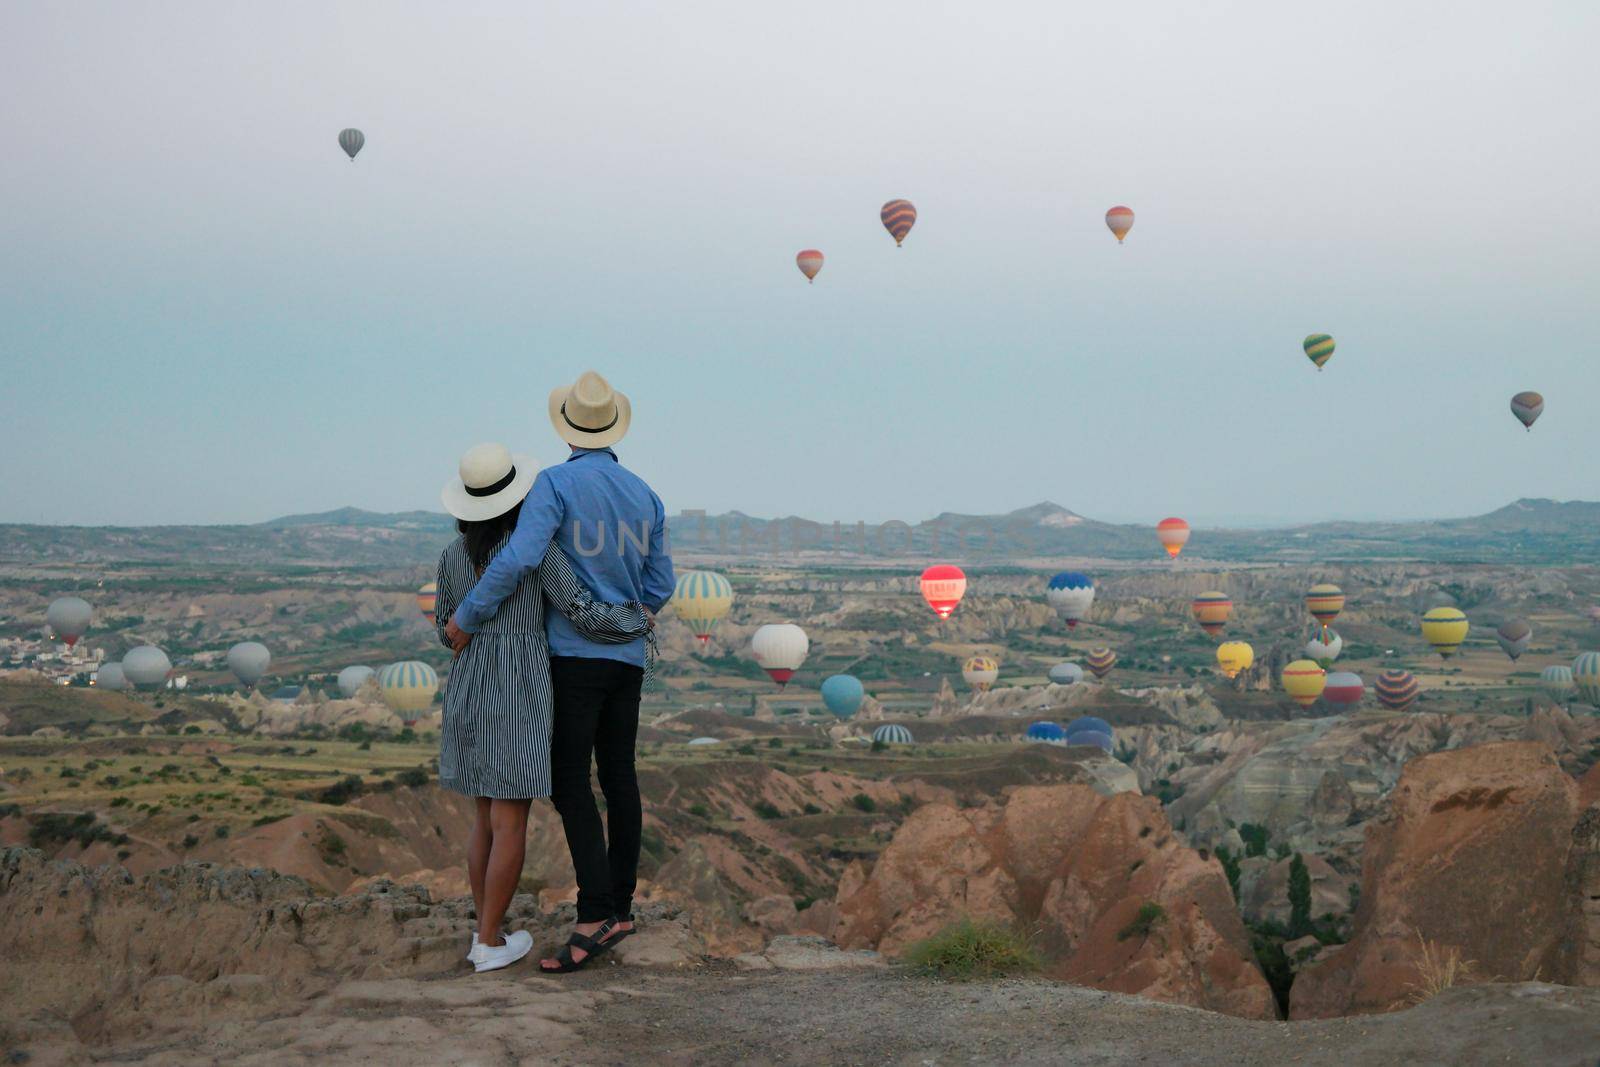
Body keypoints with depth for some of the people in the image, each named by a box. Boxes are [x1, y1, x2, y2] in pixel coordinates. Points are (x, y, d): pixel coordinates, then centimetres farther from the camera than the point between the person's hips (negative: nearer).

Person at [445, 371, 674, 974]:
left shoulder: (555, 483, -9)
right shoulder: (646, 496, 10)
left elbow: (519, 558, -24)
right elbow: (659, 590, 12)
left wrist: (466, 617, -12)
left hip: (574, 654, -6)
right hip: (628, 658, 6)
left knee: (569, 783, -8)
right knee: (618, 777, 12)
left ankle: (596, 915, -17)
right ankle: (621, 903, 18)